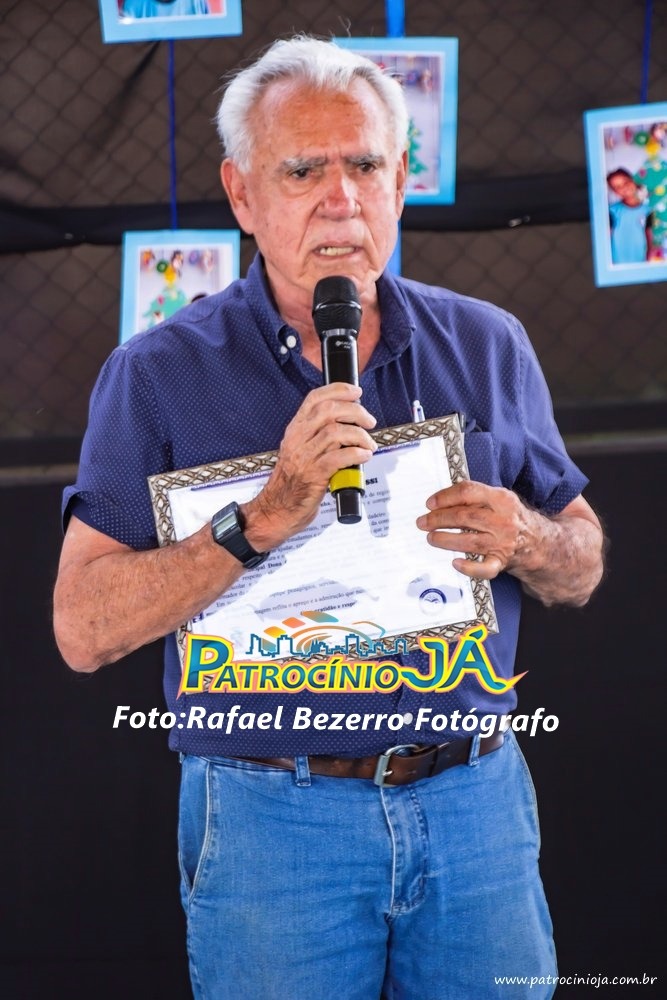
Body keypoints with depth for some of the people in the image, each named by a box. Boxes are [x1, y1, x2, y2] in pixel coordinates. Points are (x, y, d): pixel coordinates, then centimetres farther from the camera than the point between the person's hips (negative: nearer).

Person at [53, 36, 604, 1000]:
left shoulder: (487, 346, 7)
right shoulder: (159, 376, -3)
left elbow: (583, 567, 14)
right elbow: (83, 627, -11)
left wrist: (521, 541, -10)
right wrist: (267, 519, -22)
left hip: (475, 804, 3)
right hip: (272, 819, -3)